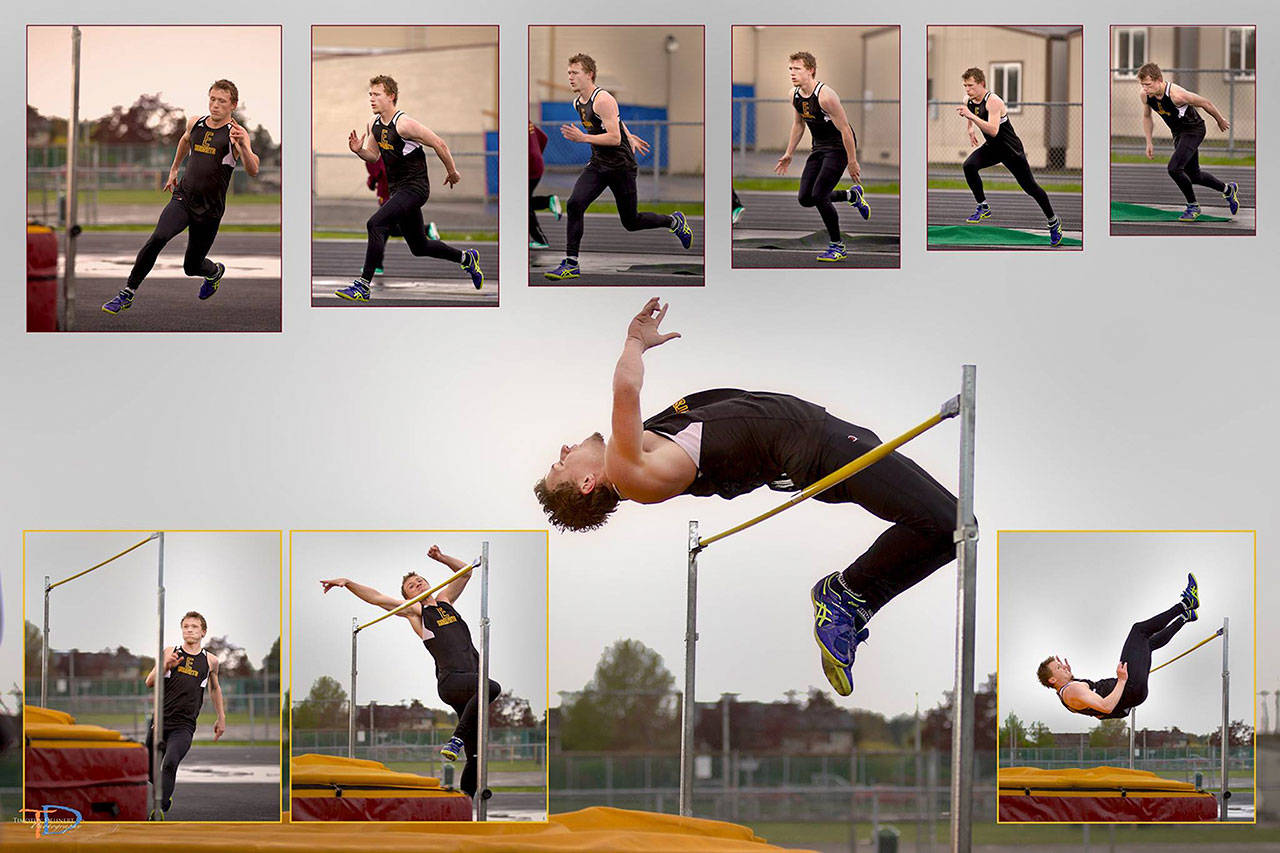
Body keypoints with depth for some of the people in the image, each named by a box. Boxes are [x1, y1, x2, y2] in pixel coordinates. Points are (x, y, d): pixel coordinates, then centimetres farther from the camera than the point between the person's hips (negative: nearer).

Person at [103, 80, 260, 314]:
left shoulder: (235, 133, -10)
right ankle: (127, 294, -18)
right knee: (158, 238, -24)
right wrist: (174, 170, 36)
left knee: (192, 267, 9)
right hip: (183, 197, 3)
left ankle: (215, 271, 46)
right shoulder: (196, 124, 6)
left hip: (209, 209, -3)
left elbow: (253, 171, -25)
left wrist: (243, 146, -41)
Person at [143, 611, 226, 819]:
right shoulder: (170, 653, 5)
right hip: (160, 720, 2)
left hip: (184, 726, -2)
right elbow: (149, 682, 2)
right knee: (150, 771, 10)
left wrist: (221, 718, 28)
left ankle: (159, 811, -23)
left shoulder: (210, 661, 8)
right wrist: (166, 667, -15)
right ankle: (165, 795, 41)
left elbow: (215, 687, 26)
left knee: (170, 763, -25)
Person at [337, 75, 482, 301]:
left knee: (376, 224, -24)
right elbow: (373, 154, 18)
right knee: (419, 247, 17)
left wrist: (452, 172, -3)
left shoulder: (403, 124, -20)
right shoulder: (373, 125, 5)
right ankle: (466, 258, 39)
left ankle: (363, 286, -23)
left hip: (415, 188, -9)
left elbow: (438, 144, -13)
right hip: (398, 189, 9)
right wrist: (359, 150, -4)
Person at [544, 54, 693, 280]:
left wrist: (583, 138, -31)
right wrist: (629, 136, 32)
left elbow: (615, 138, -26)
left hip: (620, 166, -7)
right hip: (598, 164, 7)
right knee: (575, 204, -14)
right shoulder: (578, 102, 7)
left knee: (631, 222, 5)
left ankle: (675, 222, 32)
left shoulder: (603, 100, -20)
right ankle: (571, 264, -12)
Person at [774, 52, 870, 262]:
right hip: (819, 147, 8)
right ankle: (853, 195, 26)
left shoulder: (825, 96, -26)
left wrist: (852, 162, -19)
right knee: (805, 198, 2)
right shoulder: (795, 96, -1)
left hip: (839, 147, -8)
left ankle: (838, 247, 0)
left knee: (819, 196, -16)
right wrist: (789, 154, 18)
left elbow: (845, 129, -22)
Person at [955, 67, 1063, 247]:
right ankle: (983, 208, -7)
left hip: (1011, 149, -6)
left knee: (1030, 187, 2)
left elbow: (993, 130, -41)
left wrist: (971, 116, -46)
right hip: (991, 148, 6)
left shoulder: (993, 101, -28)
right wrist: (970, 130, 14)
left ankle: (1054, 222, 20)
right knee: (969, 166, -21)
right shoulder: (969, 100, -4)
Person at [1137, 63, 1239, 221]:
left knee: (1174, 168, -22)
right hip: (1178, 134, 8)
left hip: (1194, 130, -8)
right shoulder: (1145, 96, -13)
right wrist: (1149, 143, 5)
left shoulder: (1176, 94, -32)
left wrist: (1220, 121, -2)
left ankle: (1193, 207, -2)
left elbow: (1205, 103, -17)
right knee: (1193, 175, 17)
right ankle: (1228, 190, 40)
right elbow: (1147, 117, 9)